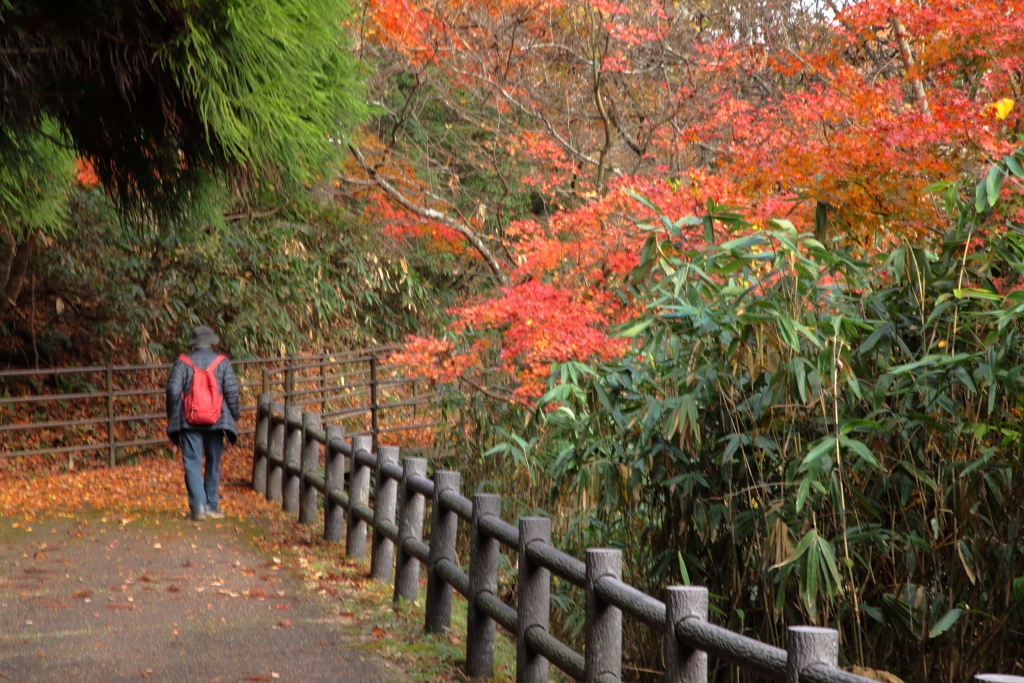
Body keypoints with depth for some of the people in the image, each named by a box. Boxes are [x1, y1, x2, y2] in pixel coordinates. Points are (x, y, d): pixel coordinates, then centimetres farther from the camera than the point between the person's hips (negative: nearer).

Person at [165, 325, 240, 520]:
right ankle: (211, 506, 17)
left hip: (189, 421, -1)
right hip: (216, 420, 1)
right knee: (213, 464, 13)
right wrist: (234, 416, 10)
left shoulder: (182, 362, 0)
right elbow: (232, 391, -2)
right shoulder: (222, 362, 2)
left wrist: (172, 417, 5)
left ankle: (198, 506, -13)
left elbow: (173, 390, -5)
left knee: (192, 463, -1)